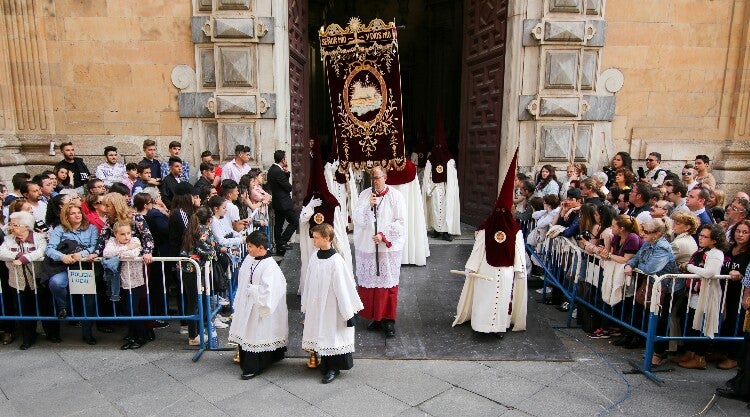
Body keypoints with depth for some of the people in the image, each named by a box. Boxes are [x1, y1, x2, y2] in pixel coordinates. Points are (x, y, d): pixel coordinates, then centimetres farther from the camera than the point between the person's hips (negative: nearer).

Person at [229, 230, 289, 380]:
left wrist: (250, 289, -15)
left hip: (260, 308, -8)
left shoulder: (269, 265, -22)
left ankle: (253, 367, 13)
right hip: (246, 305, 8)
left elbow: (266, 290, -27)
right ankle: (245, 361, 35)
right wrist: (239, 300, 15)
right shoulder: (249, 259, 3)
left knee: (256, 336, 1)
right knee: (246, 333, 18)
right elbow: (242, 280, 16)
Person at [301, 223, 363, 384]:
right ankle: (325, 365, 34)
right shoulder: (314, 257, -1)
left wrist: (349, 313, -13)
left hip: (331, 307, -6)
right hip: (316, 307, 6)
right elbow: (309, 284, 8)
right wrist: (306, 306, 13)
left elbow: (343, 287, -17)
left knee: (332, 334, 6)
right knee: (320, 335, 16)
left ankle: (334, 368, 23)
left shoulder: (336, 261, -20)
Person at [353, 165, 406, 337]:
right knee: (369, 283, 7)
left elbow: (401, 222, -6)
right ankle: (375, 317, 22)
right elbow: (357, 219, -4)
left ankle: (388, 320, 14)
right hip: (367, 247, 2)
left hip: (389, 248, -2)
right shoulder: (364, 195, 2)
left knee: (388, 283, 2)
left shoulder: (395, 196, -4)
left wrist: (384, 235, -15)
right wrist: (369, 206, -19)